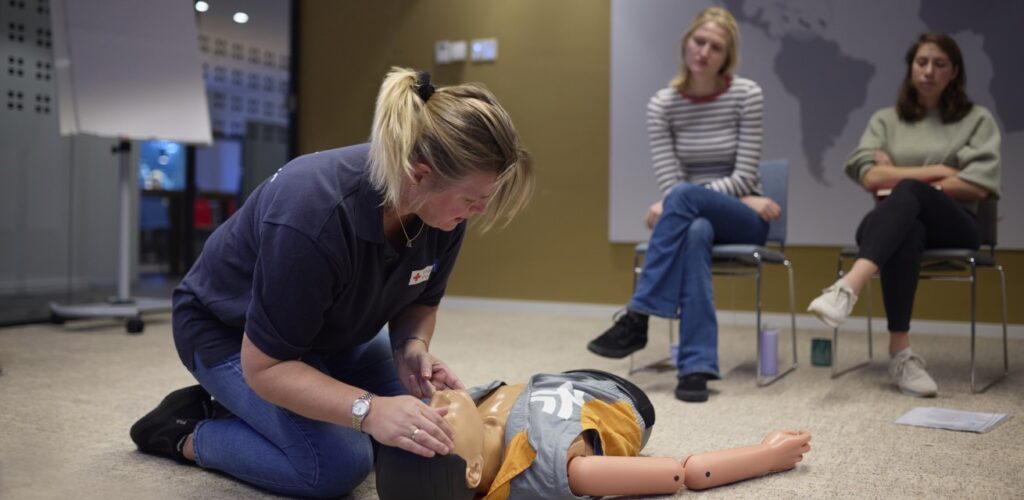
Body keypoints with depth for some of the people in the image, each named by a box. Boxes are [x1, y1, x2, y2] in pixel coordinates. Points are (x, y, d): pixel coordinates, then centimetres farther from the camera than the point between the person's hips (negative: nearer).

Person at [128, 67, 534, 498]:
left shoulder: (442, 206, -21)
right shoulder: (311, 215, -41)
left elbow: (420, 300, -3)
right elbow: (264, 366, -32)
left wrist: (411, 348, -25)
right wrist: (368, 410, -44)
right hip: (228, 330, -7)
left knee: (422, 425, 2)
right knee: (339, 463, -23)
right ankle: (186, 433, 2)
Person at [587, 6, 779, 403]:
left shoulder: (746, 95, -6)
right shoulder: (661, 105, -2)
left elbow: (744, 175, -11)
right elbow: (669, 182, -9)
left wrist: (672, 206, -20)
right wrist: (744, 198, -17)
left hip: (743, 222, -1)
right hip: (694, 218, 1)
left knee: (684, 198, -35)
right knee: (695, 232, -38)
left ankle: (637, 318, -33)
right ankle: (697, 366, -40)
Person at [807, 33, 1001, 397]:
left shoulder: (977, 120, 15)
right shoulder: (885, 120, 19)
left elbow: (978, 186, -1)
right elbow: (869, 177, 2)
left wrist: (899, 179, -3)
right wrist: (937, 170, -3)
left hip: (952, 224, -1)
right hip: (896, 221, 1)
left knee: (907, 193, -37)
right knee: (908, 232, -40)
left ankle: (848, 288, -59)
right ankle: (901, 353, -45)